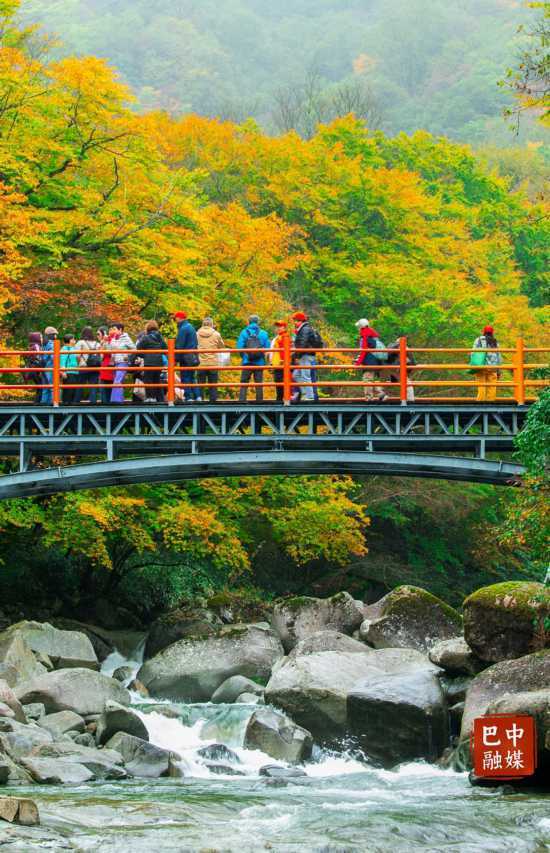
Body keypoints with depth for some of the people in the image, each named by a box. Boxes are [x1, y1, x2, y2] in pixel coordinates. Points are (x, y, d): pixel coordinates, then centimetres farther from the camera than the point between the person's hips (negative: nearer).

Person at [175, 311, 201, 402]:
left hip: (185, 358, -9)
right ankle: (197, 396, 7)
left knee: (185, 378, -4)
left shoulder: (183, 329, -13)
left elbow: (179, 346, -16)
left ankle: (188, 397, -7)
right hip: (193, 358, 9)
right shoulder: (192, 327, 15)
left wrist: (176, 358, -12)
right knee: (192, 377, 14)